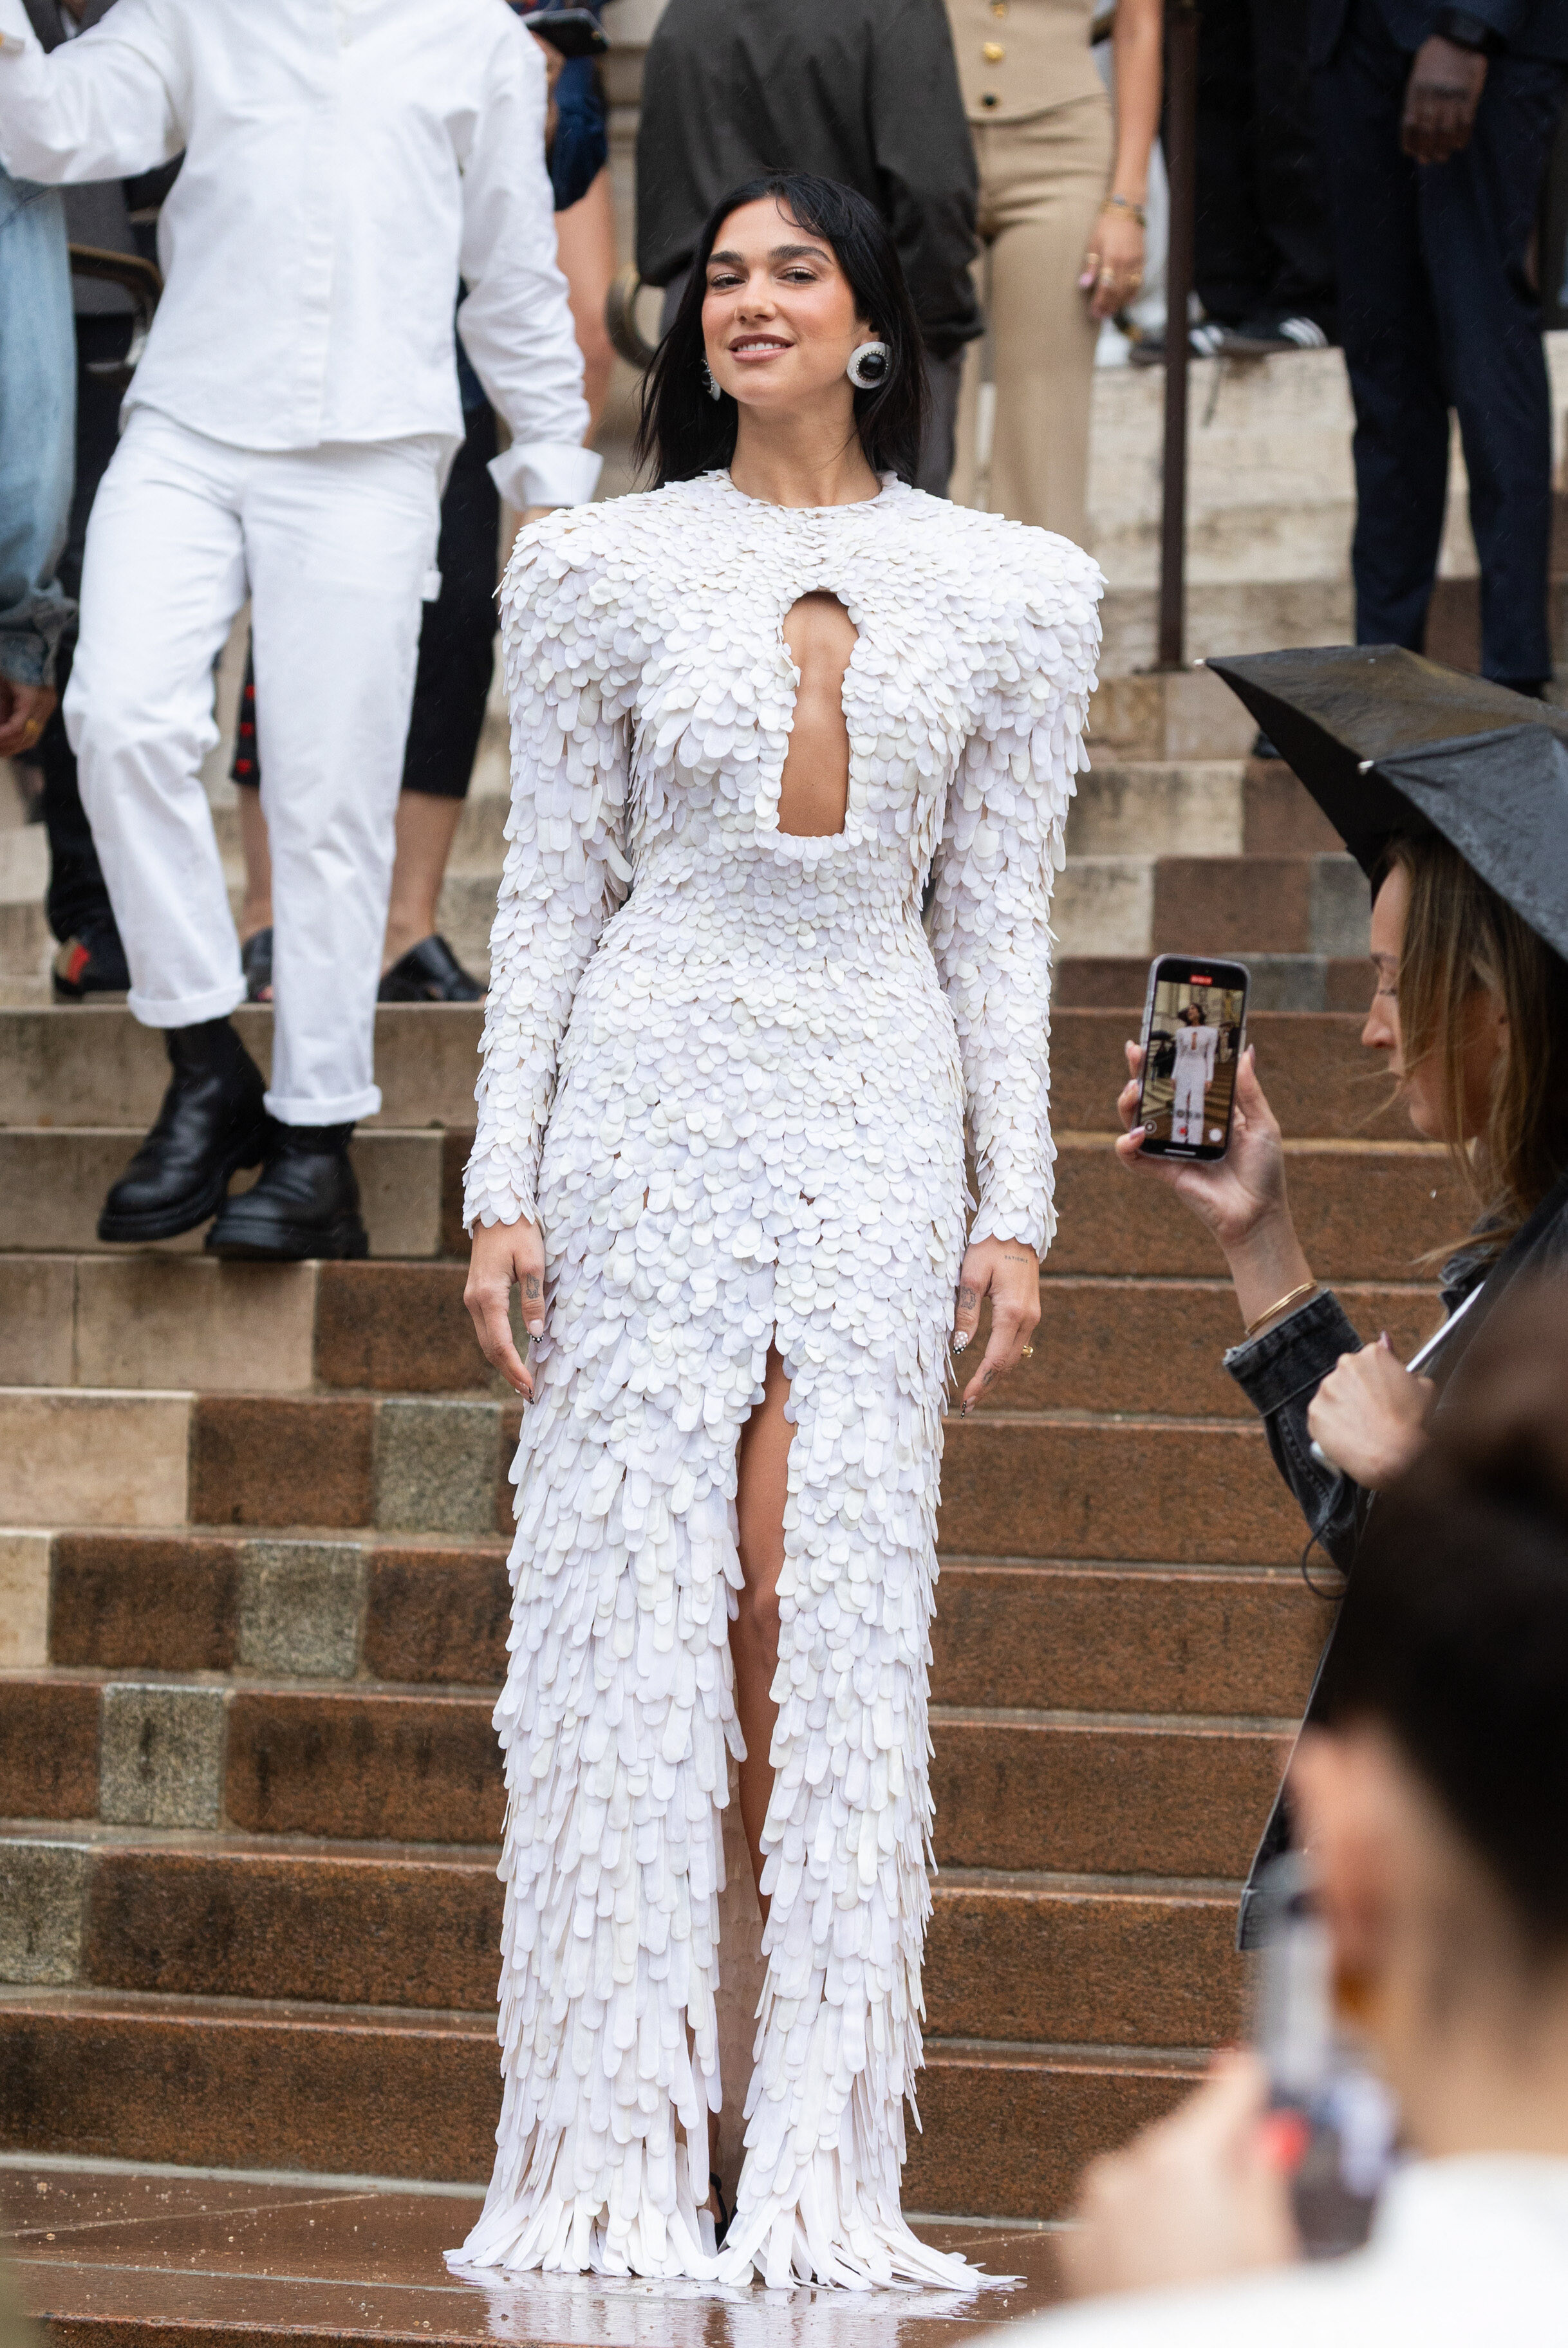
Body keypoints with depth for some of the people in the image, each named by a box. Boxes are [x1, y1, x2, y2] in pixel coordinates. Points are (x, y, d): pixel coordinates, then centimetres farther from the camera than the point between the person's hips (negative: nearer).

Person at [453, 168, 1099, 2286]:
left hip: (874, 1119, 1)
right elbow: (551, 891, 6)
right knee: (638, 1612, -3)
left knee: (835, 1615, -3)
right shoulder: (613, 572, 5)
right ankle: (622, 2155, 1)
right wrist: (504, 1183, 0)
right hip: (653, 1096, -1)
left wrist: (1017, 1204, 4)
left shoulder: (1006, 593, 7)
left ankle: (820, 2168, 1)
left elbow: (998, 914, 9)